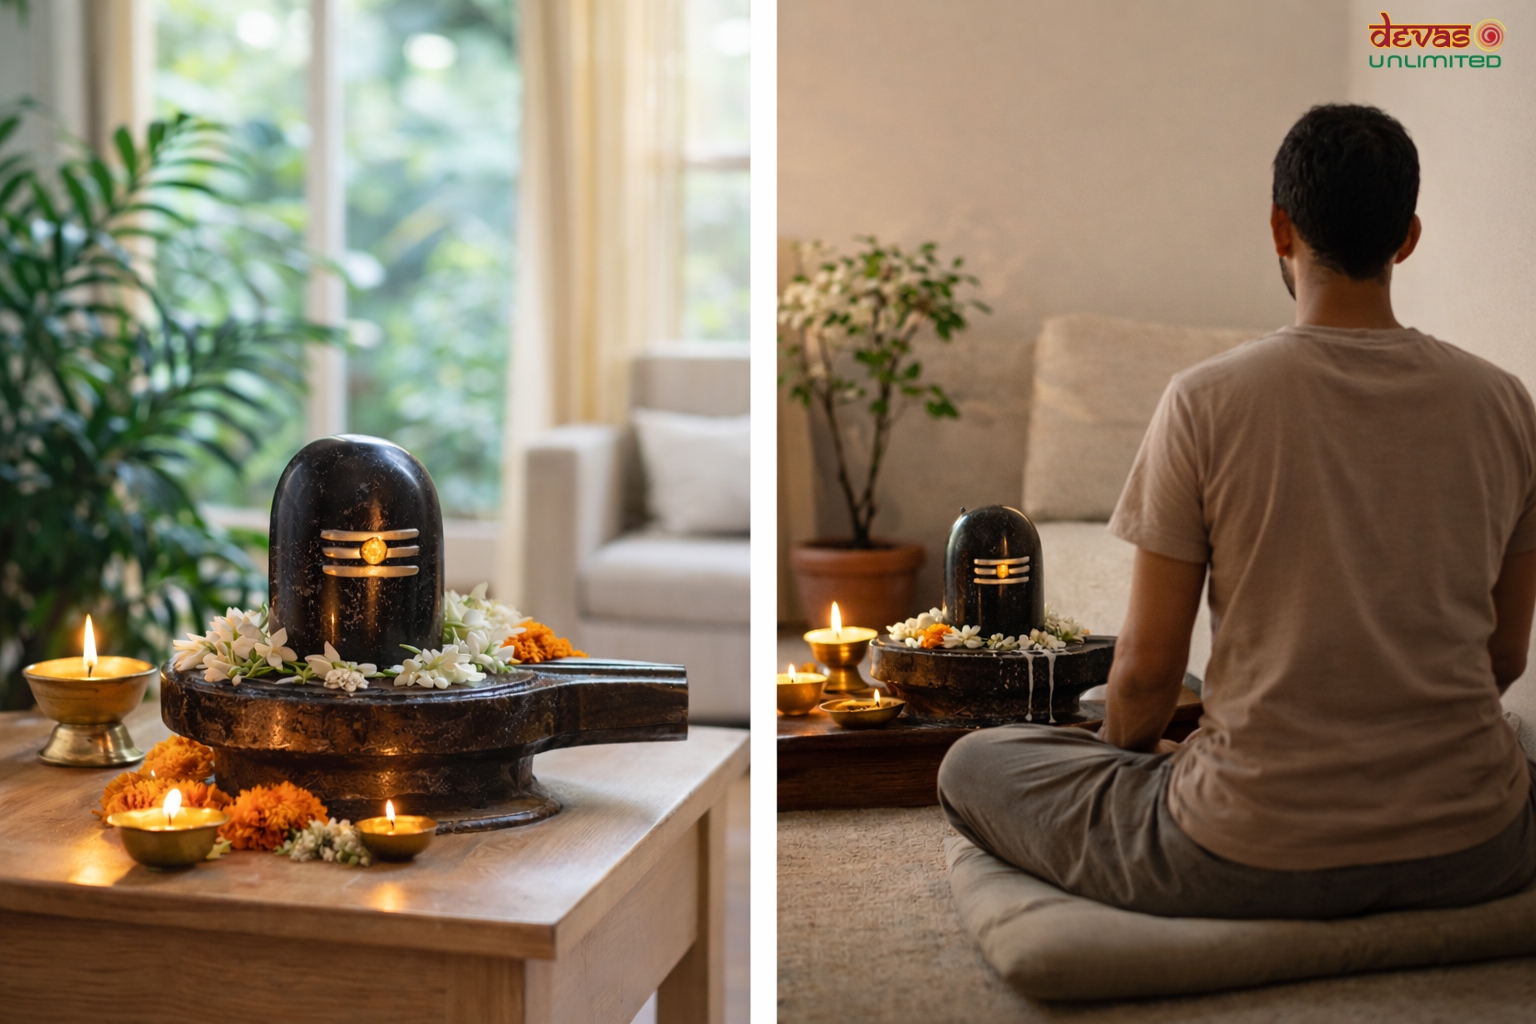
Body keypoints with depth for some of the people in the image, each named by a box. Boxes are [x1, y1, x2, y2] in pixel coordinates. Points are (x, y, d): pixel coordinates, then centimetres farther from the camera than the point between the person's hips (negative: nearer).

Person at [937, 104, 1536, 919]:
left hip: (1256, 854, -3)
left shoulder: (1207, 400, -12)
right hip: (1471, 852, 4)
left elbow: (1147, 667, -9)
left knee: (972, 766, 16)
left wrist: (1130, 748, 14)